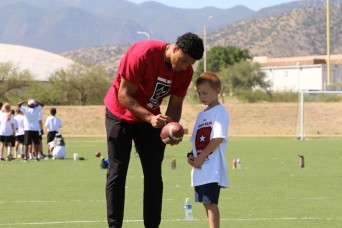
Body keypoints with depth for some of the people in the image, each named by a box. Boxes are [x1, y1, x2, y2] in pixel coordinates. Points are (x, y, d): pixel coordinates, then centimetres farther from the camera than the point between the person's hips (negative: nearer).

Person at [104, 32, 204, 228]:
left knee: (154, 174, 0)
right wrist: (150, 118, -38)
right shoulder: (143, 54, -30)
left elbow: (175, 105, -4)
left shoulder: (186, 71, -13)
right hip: (121, 115, -5)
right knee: (117, 173, -7)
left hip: (151, 118, 5)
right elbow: (124, 96, -27)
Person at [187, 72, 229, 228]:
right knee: (206, 203, 11)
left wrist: (200, 157, -16)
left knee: (210, 202, -13)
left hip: (213, 169, -8)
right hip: (200, 169, 8)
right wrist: (192, 155, 2)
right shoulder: (201, 115, 19)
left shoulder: (220, 112, -7)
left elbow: (218, 138, -17)